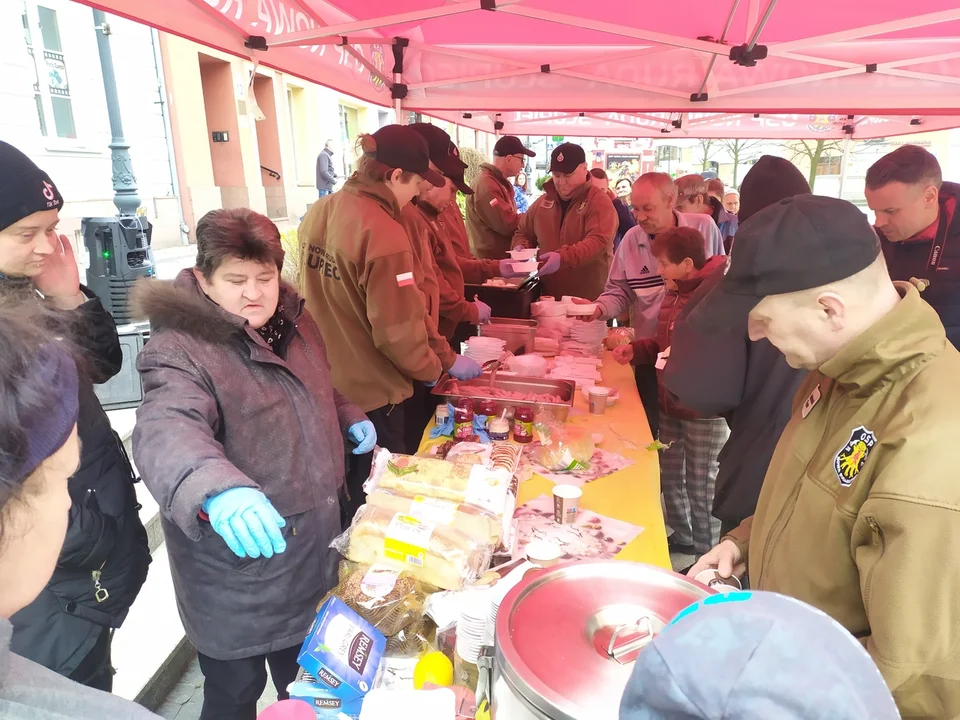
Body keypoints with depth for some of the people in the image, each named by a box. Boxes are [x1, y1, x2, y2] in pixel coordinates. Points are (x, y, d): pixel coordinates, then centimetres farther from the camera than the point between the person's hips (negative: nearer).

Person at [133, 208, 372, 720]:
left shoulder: (293, 322, 1)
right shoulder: (179, 351, -23)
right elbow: (165, 432, -42)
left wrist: (349, 419, 3)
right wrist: (217, 492, -60)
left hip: (311, 554, 7)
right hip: (237, 568, -6)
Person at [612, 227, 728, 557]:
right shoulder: (674, 293, 8)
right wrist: (635, 349, 5)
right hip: (671, 404, 9)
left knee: (701, 487, 6)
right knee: (670, 477, 21)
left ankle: (708, 556, 26)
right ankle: (681, 537, 42)